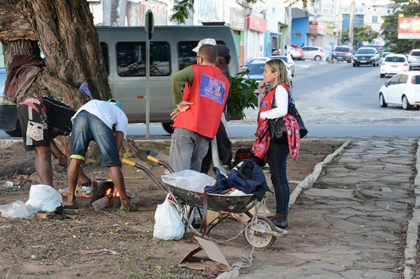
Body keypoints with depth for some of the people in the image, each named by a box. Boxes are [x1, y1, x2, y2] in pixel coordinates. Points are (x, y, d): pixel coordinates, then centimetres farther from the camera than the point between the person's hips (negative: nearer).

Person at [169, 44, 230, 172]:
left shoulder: (196, 70, 4)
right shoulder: (225, 82, 22)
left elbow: (177, 78, -18)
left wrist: (179, 101, -8)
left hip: (186, 127, -5)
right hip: (207, 132, 5)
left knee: (179, 168, -10)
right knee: (195, 170, 12)